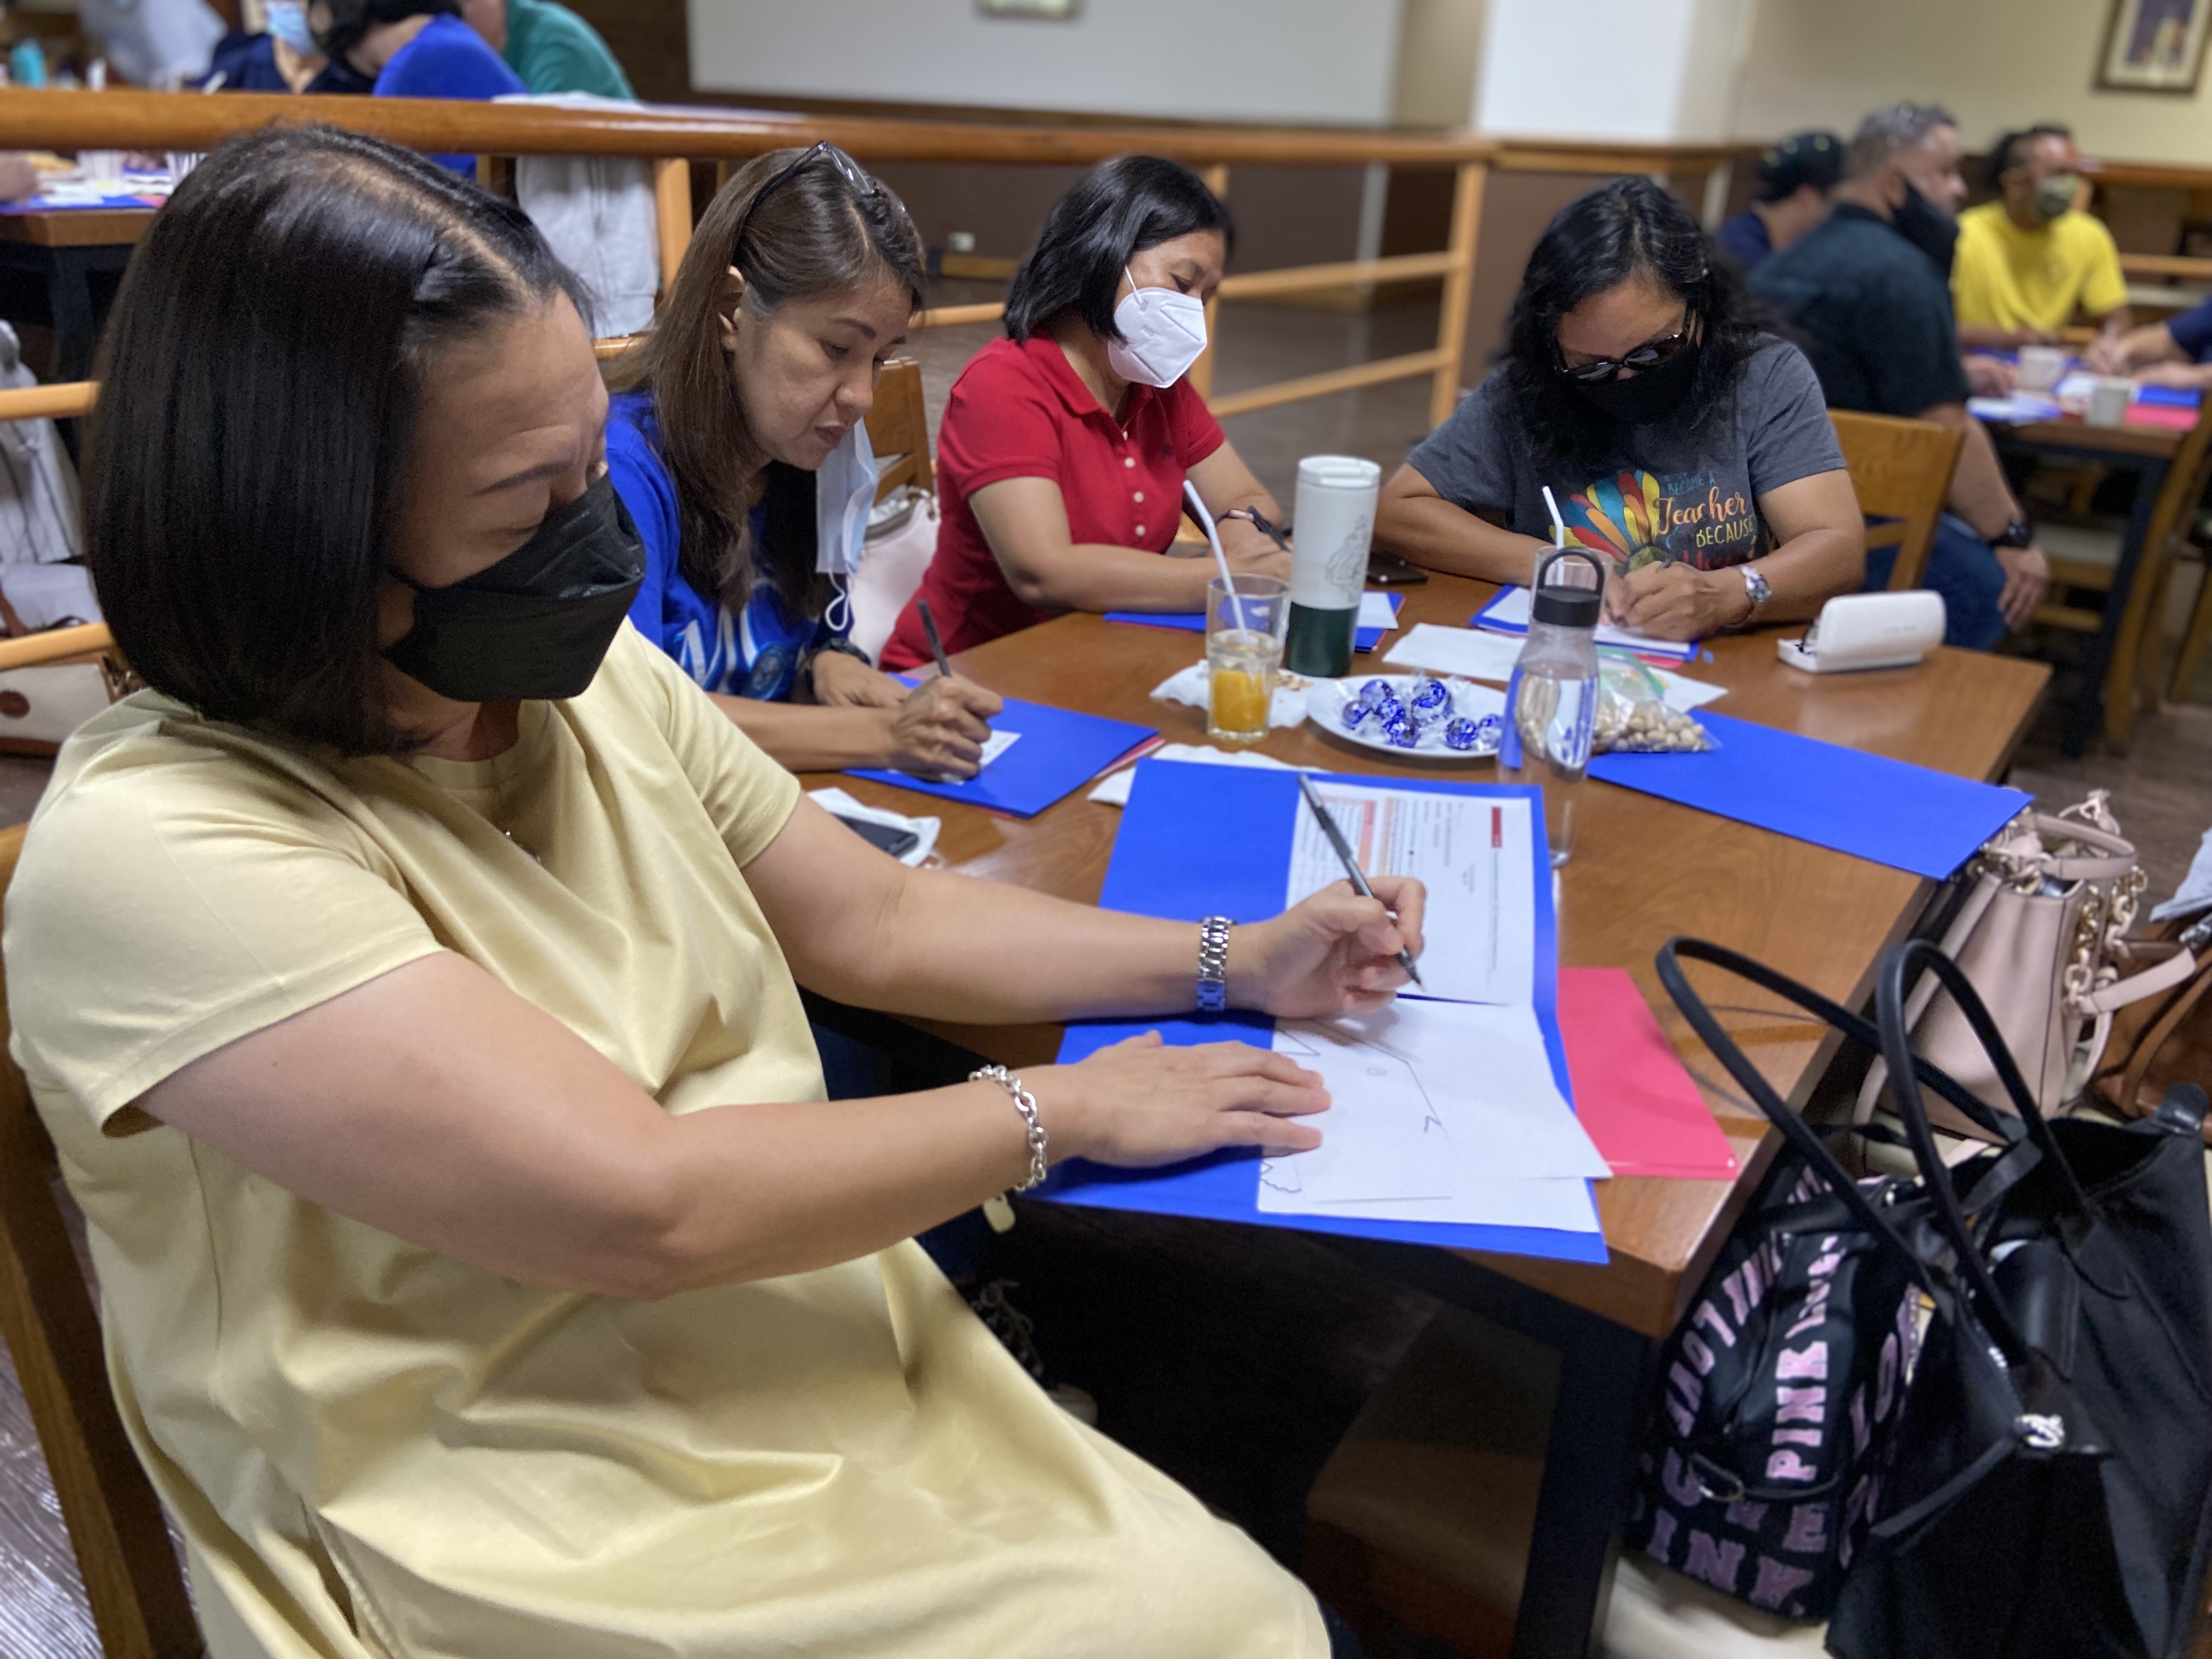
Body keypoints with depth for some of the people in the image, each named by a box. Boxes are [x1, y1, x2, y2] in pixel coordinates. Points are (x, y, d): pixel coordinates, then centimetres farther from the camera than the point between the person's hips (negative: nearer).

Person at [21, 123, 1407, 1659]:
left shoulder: (590, 677, 2)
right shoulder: (154, 850, -20)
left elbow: (880, 921, 9)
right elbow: (643, 1208, -24)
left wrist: (1236, 963, 3)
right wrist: (1059, 1111, -13)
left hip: (851, 1373, 6)